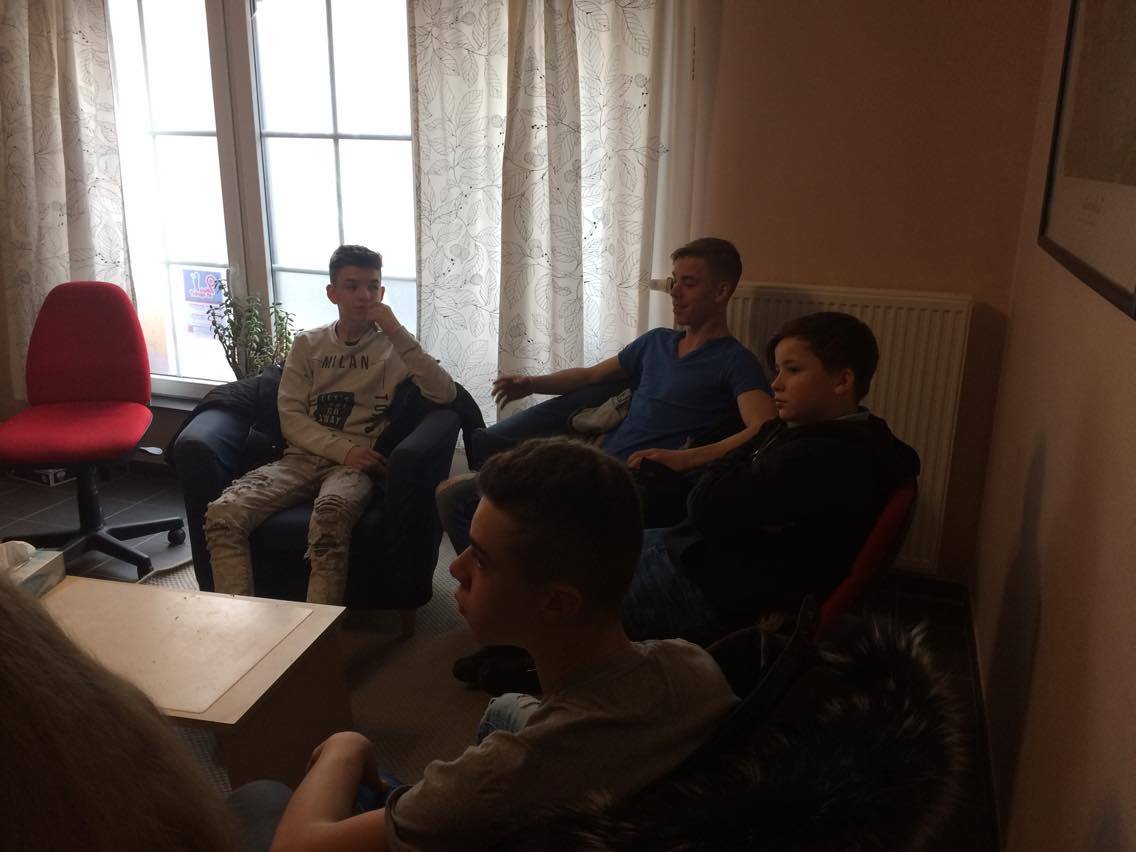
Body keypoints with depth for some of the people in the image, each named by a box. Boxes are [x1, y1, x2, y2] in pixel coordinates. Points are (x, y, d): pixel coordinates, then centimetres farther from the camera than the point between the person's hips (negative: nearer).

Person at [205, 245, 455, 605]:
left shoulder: (394, 345, 10)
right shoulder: (307, 344, 16)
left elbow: (445, 393, -7)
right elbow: (290, 416, 7)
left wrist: (397, 332, -11)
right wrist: (344, 449, -11)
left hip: (357, 465, -3)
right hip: (303, 457, 3)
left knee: (331, 513, -39)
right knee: (223, 513, -25)